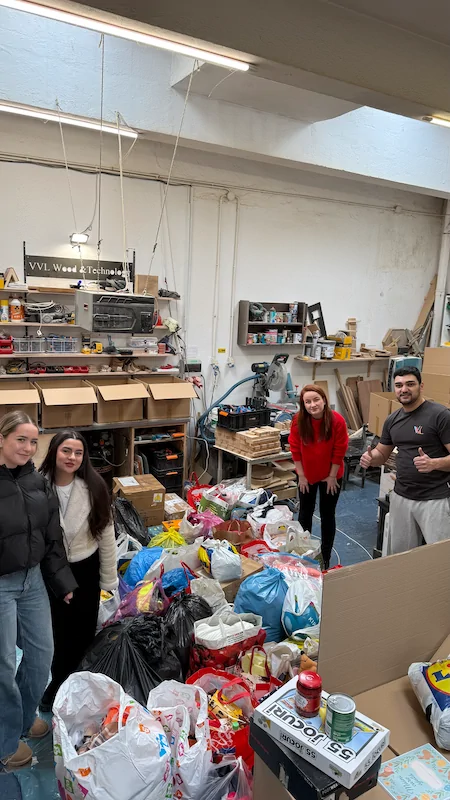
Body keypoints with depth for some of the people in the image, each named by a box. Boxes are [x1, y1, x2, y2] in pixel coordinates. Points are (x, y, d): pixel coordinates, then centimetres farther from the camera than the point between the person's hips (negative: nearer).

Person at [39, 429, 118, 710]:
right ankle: (57, 685, 39)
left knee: (84, 631, 14)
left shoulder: (94, 487, -14)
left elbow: (106, 534, -7)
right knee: (56, 632, 13)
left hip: (86, 568, 0)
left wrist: (109, 578, -4)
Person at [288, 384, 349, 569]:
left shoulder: (337, 420, -22)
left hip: (330, 476, -2)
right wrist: (301, 475, -7)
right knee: (305, 512, 15)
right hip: (307, 475, 2)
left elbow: (339, 451, -14)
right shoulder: (298, 421, -18)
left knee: (327, 514, 8)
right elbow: (295, 449, -9)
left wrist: (332, 476, -11)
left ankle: (325, 558, 23)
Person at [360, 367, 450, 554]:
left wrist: (434, 463, -32)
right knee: (399, 553, 15)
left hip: (435, 499, -6)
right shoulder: (392, 420, 8)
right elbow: (382, 453, 17)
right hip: (401, 497, 6)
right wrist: (370, 458, -5)